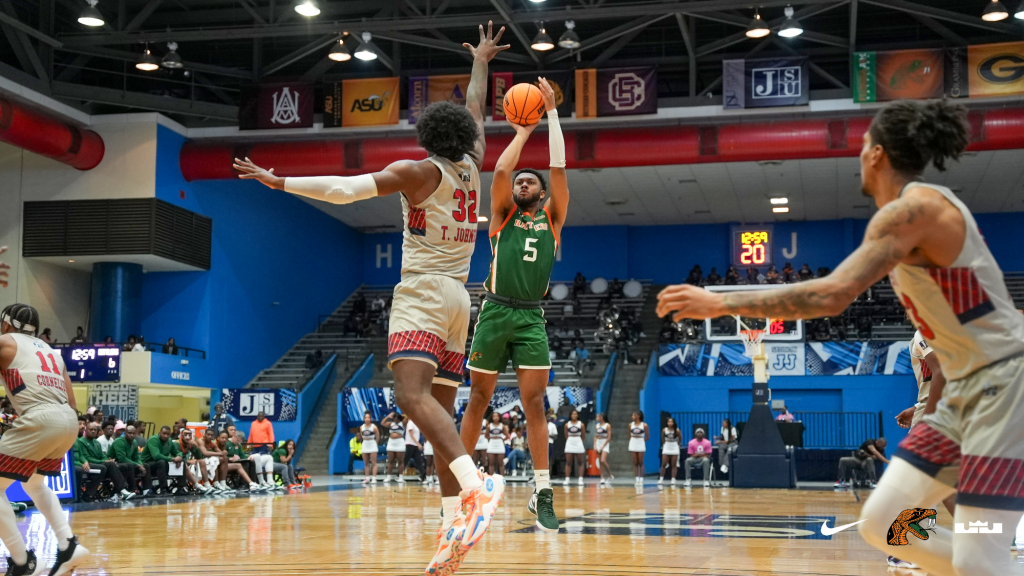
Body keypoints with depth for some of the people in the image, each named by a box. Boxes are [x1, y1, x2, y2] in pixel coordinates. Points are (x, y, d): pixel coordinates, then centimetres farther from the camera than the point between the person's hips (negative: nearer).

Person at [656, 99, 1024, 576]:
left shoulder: (911, 208, -18)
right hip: (967, 390, 9)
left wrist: (721, 304, -26)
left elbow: (831, 295, -30)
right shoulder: (923, 208, 12)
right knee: (881, 524, 4)